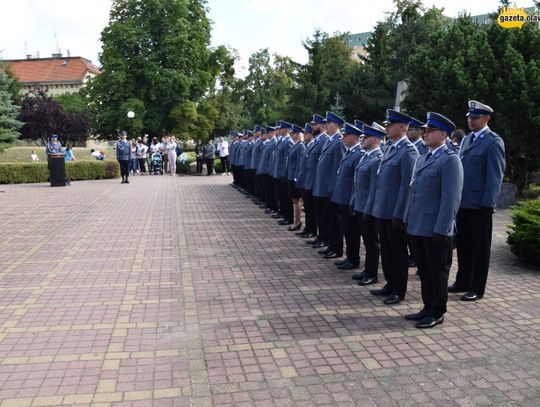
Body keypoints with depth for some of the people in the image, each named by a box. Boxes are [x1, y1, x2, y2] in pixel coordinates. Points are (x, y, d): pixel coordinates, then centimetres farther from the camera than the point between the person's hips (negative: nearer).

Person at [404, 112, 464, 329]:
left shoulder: (450, 160, -11)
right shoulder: (422, 159, 15)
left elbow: (451, 198, -17)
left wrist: (441, 230, -19)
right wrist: (408, 220, 15)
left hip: (436, 230, -8)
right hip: (417, 228, 8)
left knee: (438, 273, 6)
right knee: (424, 271, 17)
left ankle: (437, 313, 19)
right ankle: (428, 307, 30)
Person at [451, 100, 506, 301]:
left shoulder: (493, 141, -8)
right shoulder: (467, 140, 15)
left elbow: (495, 175, -12)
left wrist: (487, 204, -16)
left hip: (479, 205, -7)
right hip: (462, 202, 7)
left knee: (480, 247, 5)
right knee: (463, 245, 15)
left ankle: (477, 288, 15)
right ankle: (462, 282, 28)